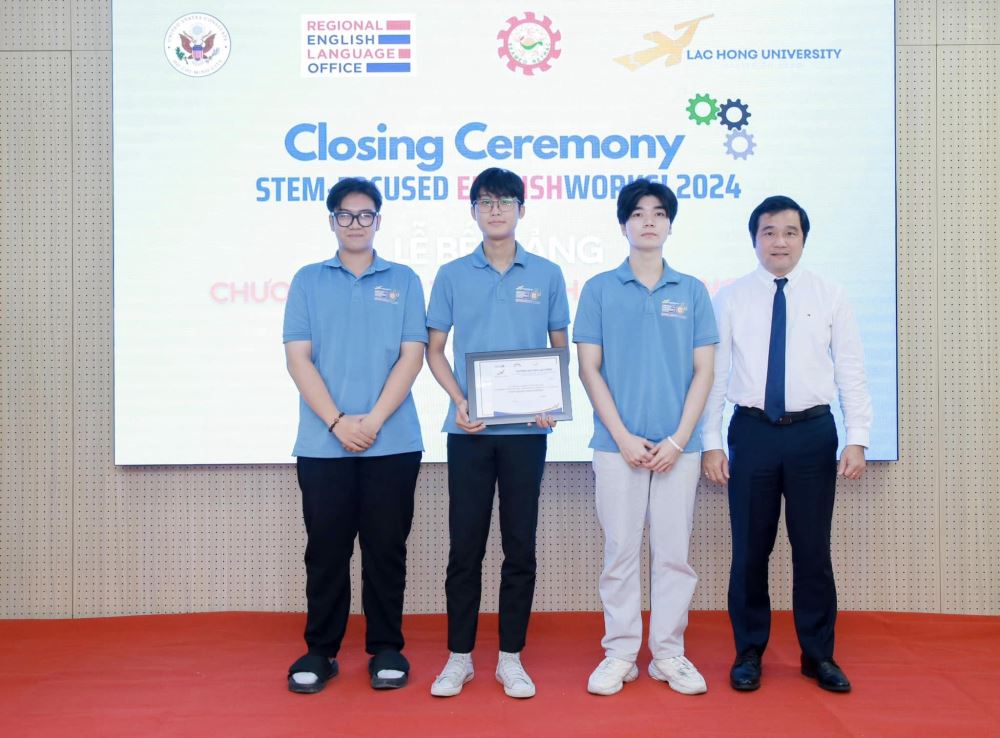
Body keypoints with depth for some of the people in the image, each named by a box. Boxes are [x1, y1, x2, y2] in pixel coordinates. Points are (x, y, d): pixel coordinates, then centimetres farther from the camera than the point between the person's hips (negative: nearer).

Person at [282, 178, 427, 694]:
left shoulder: (403, 281, 8)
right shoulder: (308, 281, 8)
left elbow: (411, 356, 0)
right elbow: (298, 358, 1)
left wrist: (374, 419, -12)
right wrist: (337, 422, -11)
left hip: (393, 443, 0)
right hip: (322, 444, 0)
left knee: (386, 548, 6)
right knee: (326, 549, 7)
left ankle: (386, 649, 19)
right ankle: (320, 650, 19)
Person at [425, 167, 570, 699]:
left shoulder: (546, 275, 5)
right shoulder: (452, 275, 5)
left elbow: (560, 349, 10)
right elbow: (434, 349, 8)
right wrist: (459, 401, -8)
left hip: (525, 430, 0)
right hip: (469, 430, 0)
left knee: (520, 546, 6)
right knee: (465, 546, 5)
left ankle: (511, 657, 18)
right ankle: (459, 656, 18)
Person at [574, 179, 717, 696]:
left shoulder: (692, 291, 7)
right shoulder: (599, 289, 3)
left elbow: (703, 371, 4)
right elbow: (589, 369, 0)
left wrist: (678, 440, -6)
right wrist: (623, 437, -8)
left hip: (677, 447, 1)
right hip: (617, 444, -1)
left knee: (673, 552, 7)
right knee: (620, 551, 5)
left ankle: (669, 653, 19)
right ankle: (619, 654, 16)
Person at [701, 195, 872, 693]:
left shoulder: (830, 297, 4)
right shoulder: (730, 298, 2)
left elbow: (851, 372, 2)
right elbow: (714, 373, 1)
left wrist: (857, 439, -5)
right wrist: (711, 442, -4)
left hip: (813, 432, 1)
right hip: (752, 432, 0)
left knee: (813, 548, 8)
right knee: (749, 548, 7)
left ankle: (819, 655, 25)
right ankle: (749, 653, 24)